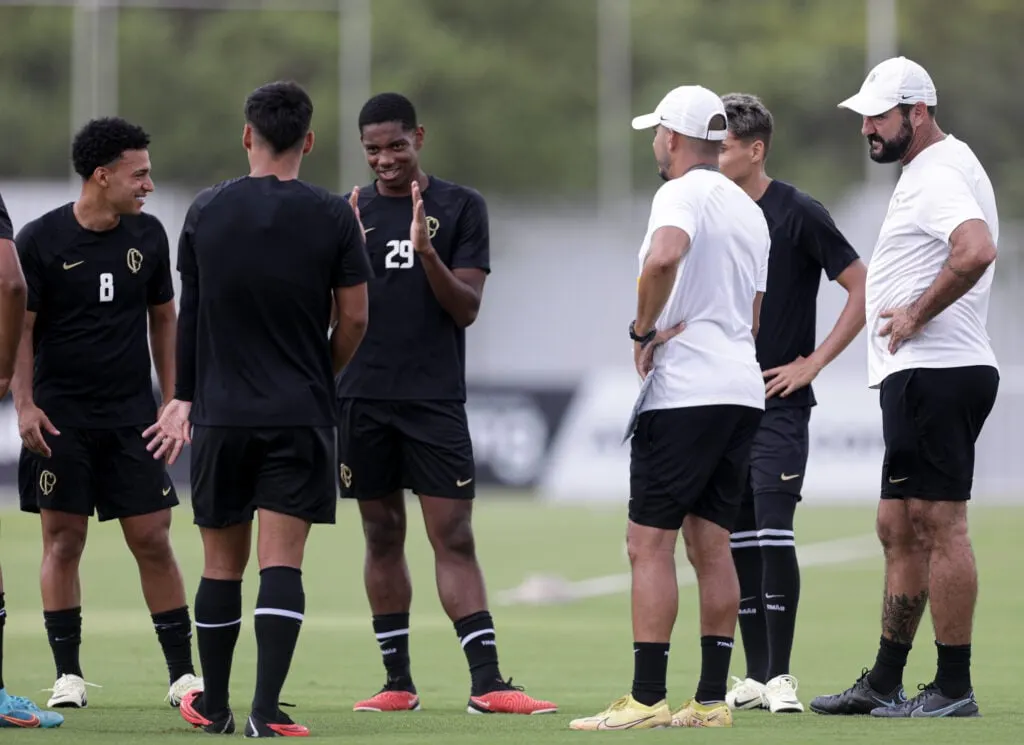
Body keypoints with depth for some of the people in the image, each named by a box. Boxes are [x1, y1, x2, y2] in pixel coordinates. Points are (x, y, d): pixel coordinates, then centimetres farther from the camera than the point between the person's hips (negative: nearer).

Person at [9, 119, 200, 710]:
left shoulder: (148, 235, 5)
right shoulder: (41, 240, -6)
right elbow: (21, 327, -2)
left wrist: (172, 400, 10)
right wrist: (25, 405, -11)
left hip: (132, 416, 3)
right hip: (61, 417, -2)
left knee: (153, 540, -1)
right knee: (63, 540, 0)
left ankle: (183, 672, 3)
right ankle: (68, 675, 7)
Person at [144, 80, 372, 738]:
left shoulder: (207, 212, 1)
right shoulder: (333, 217, -4)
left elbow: (189, 317, 10)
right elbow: (354, 319, -2)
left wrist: (185, 398, 21)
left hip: (221, 413, 2)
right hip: (301, 414, -2)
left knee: (223, 560, 12)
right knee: (282, 561, -5)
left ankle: (213, 704, 22)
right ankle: (267, 710, -14)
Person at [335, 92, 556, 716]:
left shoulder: (460, 207, 2)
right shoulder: (349, 213, 8)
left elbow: (467, 309, -2)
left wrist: (426, 251, -18)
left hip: (435, 399, -2)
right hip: (362, 399, 3)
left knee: (454, 537, -8)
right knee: (383, 538, 6)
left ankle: (487, 682, -11)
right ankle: (398, 683, 11)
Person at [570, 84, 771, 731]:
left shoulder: (684, 194, -9)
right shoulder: (750, 210, 20)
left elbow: (663, 257, -30)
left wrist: (644, 330, -17)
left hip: (685, 391, -9)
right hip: (743, 388, 9)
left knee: (650, 542, -7)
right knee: (710, 543, 9)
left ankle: (647, 699, -12)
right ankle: (712, 699, 6)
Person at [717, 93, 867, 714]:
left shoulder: (799, 214, -8)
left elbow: (863, 289, -8)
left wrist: (813, 362, -10)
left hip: (779, 404, -6)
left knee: (773, 532, -12)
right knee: (739, 539, 6)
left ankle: (781, 676, -8)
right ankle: (756, 676, 10)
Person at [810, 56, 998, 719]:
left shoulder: (938, 174, -14)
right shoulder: (941, 166, 19)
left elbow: (977, 250, -31)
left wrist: (917, 316, -21)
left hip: (934, 373, -11)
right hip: (921, 374, 11)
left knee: (939, 526, -10)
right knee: (900, 528, 14)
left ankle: (955, 688, -9)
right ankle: (885, 683, 19)